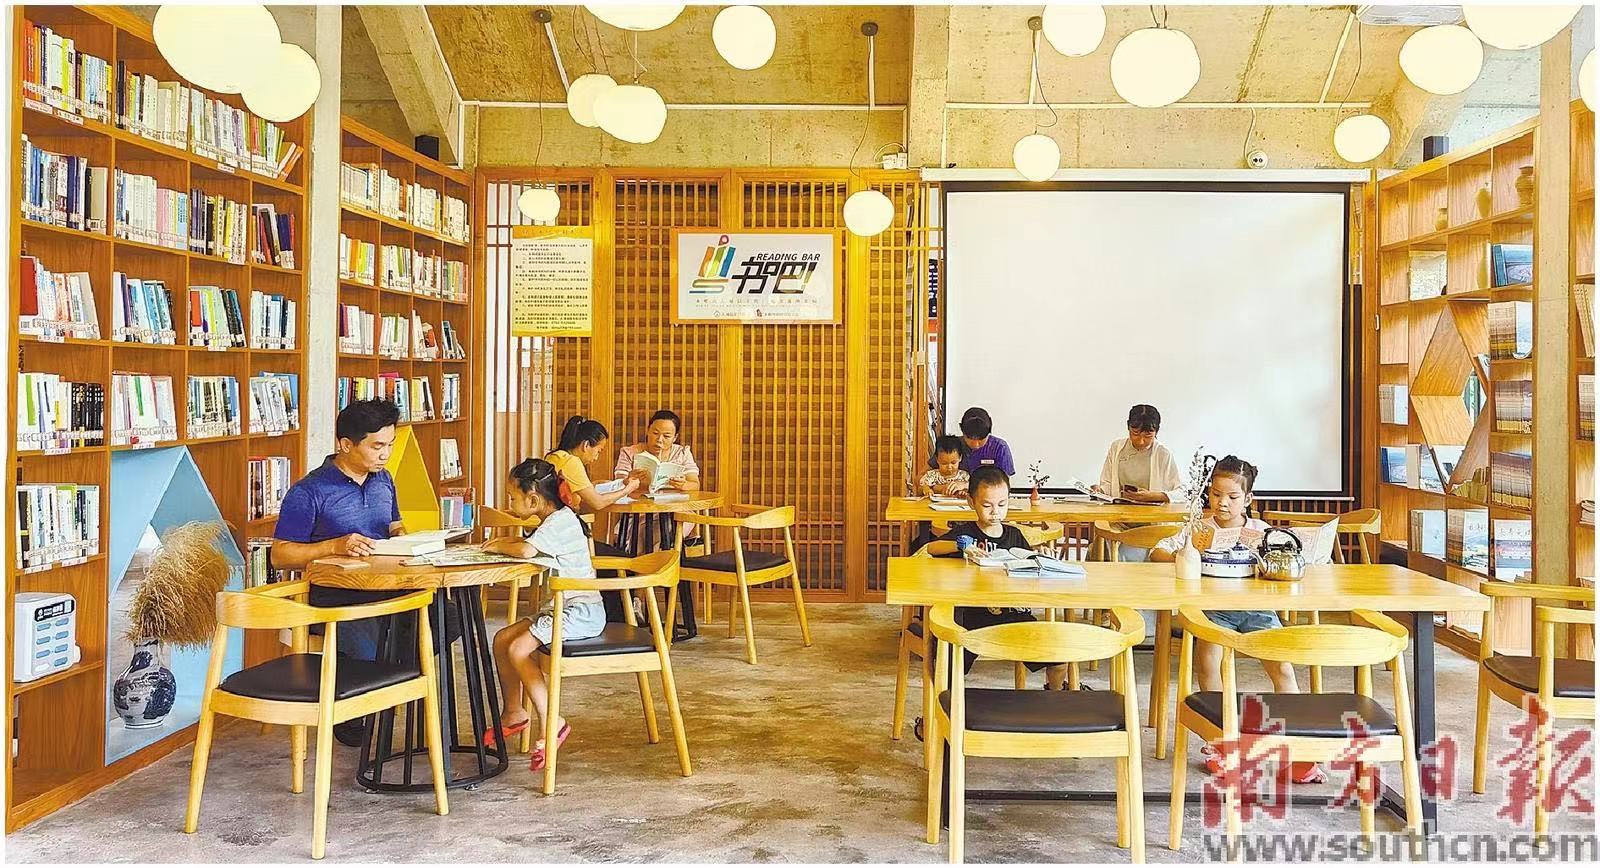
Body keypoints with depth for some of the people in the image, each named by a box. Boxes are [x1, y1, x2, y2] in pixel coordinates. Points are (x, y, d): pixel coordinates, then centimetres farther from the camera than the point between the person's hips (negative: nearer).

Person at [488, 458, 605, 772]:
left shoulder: (560, 521, -18)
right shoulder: (554, 520, 14)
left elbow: (526, 550, -34)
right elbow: (531, 544, 30)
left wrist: (497, 547, -14)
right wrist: (506, 541, 9)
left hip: (581, 611, -11)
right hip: (562, 607, 11)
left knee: (519, 649, -21)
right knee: (503, 640, 7)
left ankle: (552, 723, -16)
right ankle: (513, 713, 19)